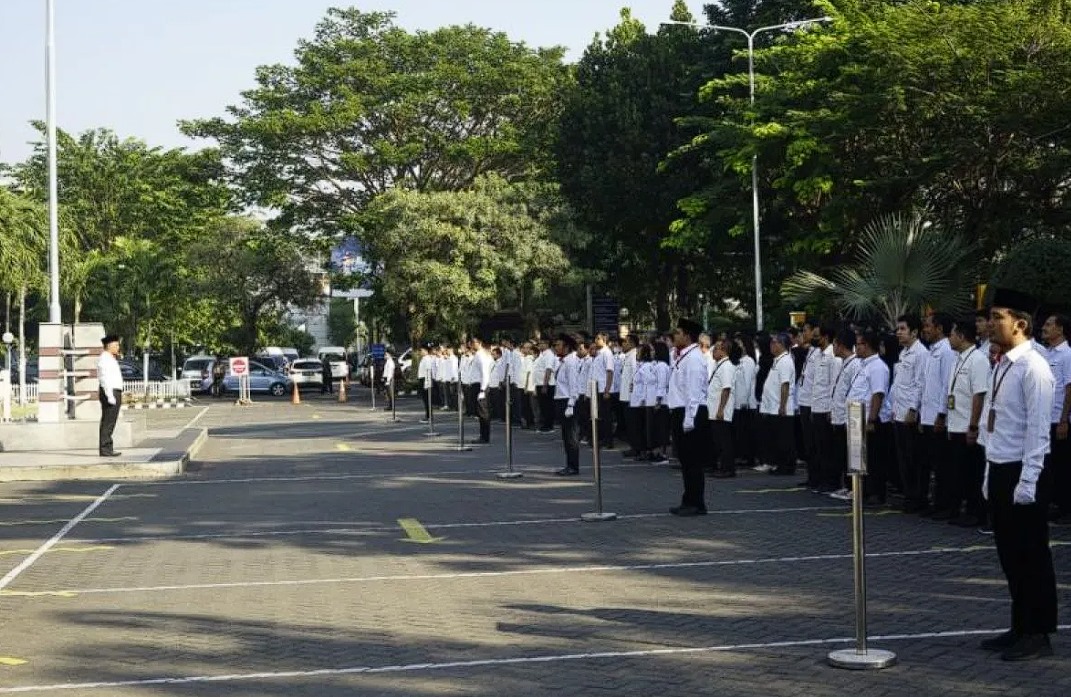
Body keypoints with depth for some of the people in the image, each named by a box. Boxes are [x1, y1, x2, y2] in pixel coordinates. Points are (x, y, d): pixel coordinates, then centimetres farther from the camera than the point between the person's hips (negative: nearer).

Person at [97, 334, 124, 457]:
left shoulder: (109, 359, 20)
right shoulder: (104, 359, -13)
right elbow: (105, 379, -20)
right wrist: (110, 396, -24)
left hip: (113, 394, 11)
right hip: (110, 393, -11)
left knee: (109, 423, 11)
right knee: (108, 423, -10)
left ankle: (107, 449, 13)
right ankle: (105, 450, -10)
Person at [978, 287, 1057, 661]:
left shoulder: (1032, 367, -15)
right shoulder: (1002, 365, 12)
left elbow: (1037, 430, -18)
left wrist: (1027, 483, -20)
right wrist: (991, 475, 16)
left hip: (1022, 472, -9)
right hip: (999, 470, 9)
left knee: (1031, 555, 1)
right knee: (1009, 554, 15)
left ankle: (1038, 634, 11)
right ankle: (1020, 628, 25)